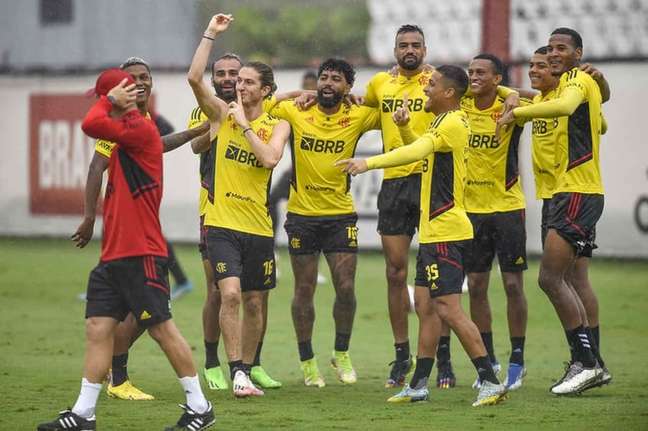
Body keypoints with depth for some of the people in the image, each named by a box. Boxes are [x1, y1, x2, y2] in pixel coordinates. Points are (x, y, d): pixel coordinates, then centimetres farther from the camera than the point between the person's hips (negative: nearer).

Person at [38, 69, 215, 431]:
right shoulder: (125, 138, 16)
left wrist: (108, 100, -9)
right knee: (98, 327, 5)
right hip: (114, 255, 10)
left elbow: (91, 124, -23)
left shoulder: (142, 130, -13)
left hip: (142, 255, -10)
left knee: (162, 328, -5)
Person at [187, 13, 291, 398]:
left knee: (255, 303, 10)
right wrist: (211, 34, -11)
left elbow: (270, 158, -15)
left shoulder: (277, 125, 4)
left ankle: (247, 371, 23)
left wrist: (244, 124, -11)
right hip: (222, 224, -2)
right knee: (231, 294, -18)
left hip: (259, 228, 2)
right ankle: (237, 371, -15)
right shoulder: (222, 114, 3)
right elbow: (195, 78, -11)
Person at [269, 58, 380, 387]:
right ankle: (307, 361, 17)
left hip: (341, 214, 0)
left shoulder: (357, 117, -3)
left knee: (346, 288, -3)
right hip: (302, 214, 0)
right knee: (304, 290, 5)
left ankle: (341, 354, 19)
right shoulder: (295, 113, -3)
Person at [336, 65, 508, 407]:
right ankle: (418, 384, 18)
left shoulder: (452, 123, -15)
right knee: (425, 305, 13)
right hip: (433, 231, 11)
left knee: (448, 308, -13)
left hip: (445, 231, -11)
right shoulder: (444, 122, 16)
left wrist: (369, 163, -37)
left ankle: (490, 382, -14)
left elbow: (417, 151, -30)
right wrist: (404, 127, 10)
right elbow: (419, 149, 31)